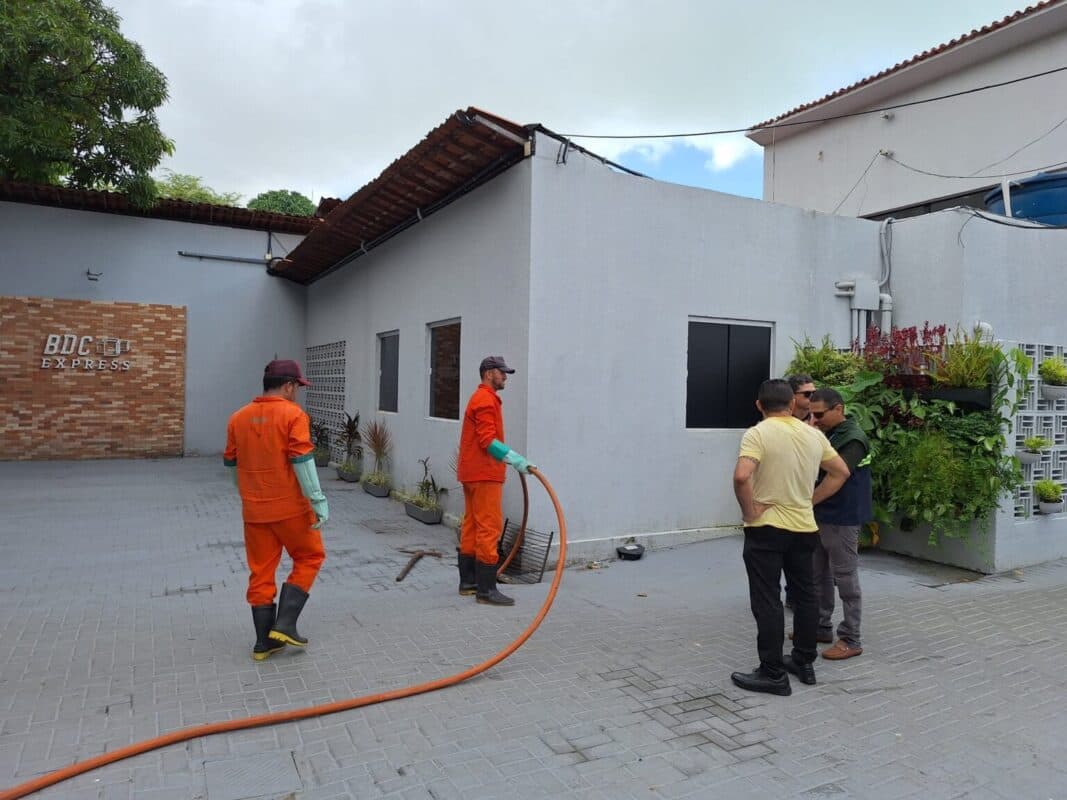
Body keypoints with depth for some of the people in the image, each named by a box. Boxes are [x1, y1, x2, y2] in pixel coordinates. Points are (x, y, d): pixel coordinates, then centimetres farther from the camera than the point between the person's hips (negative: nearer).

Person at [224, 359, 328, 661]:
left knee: (261, 572, 13)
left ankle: (264, 641, 19)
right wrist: (318, 501, -15)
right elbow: (303, 463, -18)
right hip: (291, 507, -5)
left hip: (254, 510, 5)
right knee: (309, 557, 14)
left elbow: (232, 464, 14)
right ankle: (284, 624, 6)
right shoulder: (293, 414, -12)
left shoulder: (238, 418, 7)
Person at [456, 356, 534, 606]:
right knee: (489, 528, -9)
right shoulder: (486, 400, -14)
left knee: (471, 526, 13)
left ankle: (468, 581, 20)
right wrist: (514, 458, -29)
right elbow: (488, 441, -23)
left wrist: (509, 458, 29)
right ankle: (486, 589, -7)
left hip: (472, 473, 11)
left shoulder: (480, 398, 19)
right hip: (484, 475, -11)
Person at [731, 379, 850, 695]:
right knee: (805, 595, 18)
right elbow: (841, 472, 14)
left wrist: (749, 512, -15)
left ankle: (773, 674, 6)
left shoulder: (758, 434, -14)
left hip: (766, 529, -6)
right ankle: (804, 662, 29)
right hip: (804, 527, 6)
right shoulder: (814, 434, 5)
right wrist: (811, 499, 15)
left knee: (767, 601, 1)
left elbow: (742, 476, -28)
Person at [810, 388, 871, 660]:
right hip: (820, 515, 9)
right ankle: (821, 627, 30)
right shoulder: (826, 434, 10)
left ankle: (850, 640, 11)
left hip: (841, 520, -9)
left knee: (845, 579, 1)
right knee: (818, 575, 16)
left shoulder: (853, 439, -17)